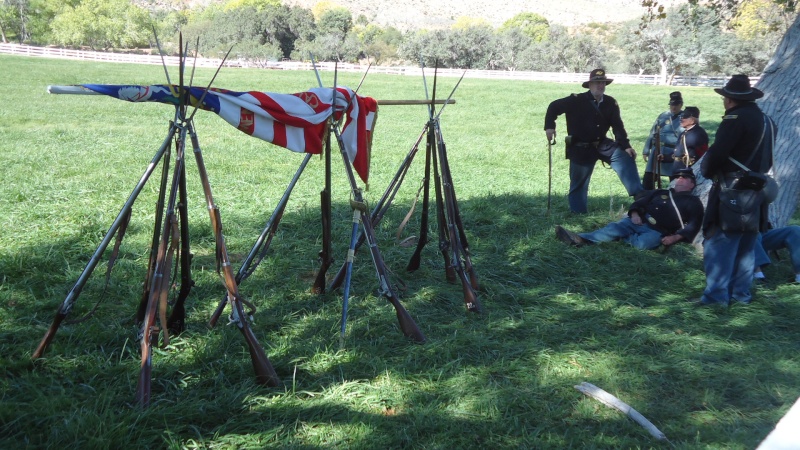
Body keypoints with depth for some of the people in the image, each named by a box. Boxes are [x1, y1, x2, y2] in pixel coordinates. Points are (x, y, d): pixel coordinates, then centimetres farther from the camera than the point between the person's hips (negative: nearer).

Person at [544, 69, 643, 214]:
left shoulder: (610, 103, -1)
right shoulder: (577, 100, -13)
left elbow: (618, 126, -1)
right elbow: (554, 106, -7)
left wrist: (626, 146, -9)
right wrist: (549, 126, -17)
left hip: (602, 144, 4)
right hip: (581, 148, -4)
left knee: (626, 157, -14)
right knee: (579, 182, 4)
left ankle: (638, 194, -14)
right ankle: (577, 212, 20)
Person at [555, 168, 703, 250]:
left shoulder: (693, 202, 14)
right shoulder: (660, 193, 27)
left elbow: (693, 225, 0)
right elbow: (639, 203, 18)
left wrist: (675, 237, -17)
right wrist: (634, 214, -6)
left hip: (658, 231, -4)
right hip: (639, 221, 4)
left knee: (643, 243, -37)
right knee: (614, 228, -25)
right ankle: (579, 239, -42)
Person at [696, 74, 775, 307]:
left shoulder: (735, 119, -15)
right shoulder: (767, 121, 15)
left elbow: (716, 153, -19)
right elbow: (767, 159, 19)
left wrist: (706, 170, -2)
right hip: (756, 192, 9)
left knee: (718, 243, -6)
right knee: (746, 246, 14)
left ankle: (716, 294, -6)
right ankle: (741, 292, 20)